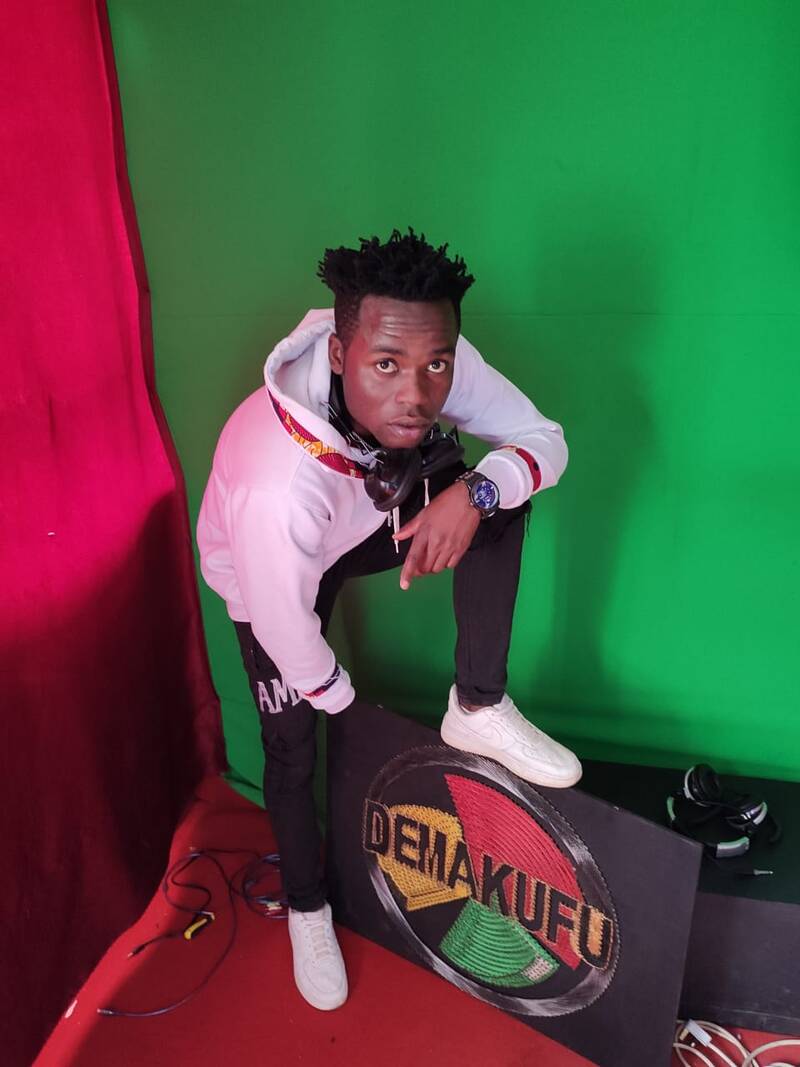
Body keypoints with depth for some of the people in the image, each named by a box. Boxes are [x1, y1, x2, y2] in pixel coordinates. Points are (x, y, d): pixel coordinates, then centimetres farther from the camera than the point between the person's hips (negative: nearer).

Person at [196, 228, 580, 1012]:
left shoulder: (435, 361, -31)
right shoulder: (279, 485, -44)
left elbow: (544, 440, -20)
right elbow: (288, 632, -29)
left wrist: (473, 491, -42)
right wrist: (349, 704, -9)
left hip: (366, 524, 4)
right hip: (265, 570, -3)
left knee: (499, 489, -20)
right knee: (293, 752, 4)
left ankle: (478, 709, -7)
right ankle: (307, 910, 36)